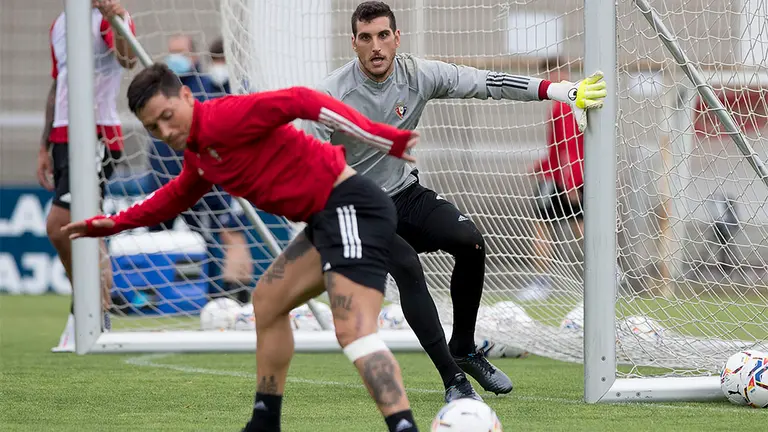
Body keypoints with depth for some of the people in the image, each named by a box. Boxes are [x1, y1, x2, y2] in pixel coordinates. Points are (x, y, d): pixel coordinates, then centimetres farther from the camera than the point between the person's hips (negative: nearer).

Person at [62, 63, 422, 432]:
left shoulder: (223, 118, -14)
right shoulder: (198, 152, 17)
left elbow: (299, 101, -24)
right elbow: (176, 196, 40)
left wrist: (383, 138, -30)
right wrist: (115, 223, 37)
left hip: (350, 207, -10)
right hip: (327, 219, 10)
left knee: (354, 331, -24)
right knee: (267, 300, 23)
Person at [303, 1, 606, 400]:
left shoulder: (418, 75, -8)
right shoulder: (333, 94, -18)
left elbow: (484, 82, -10)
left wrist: (554, 90, -19)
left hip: (405, 193, 4)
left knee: (470, 241, -21)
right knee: (407, 266, -30)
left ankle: (464, 349, 1)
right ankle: (453, 380, -25)